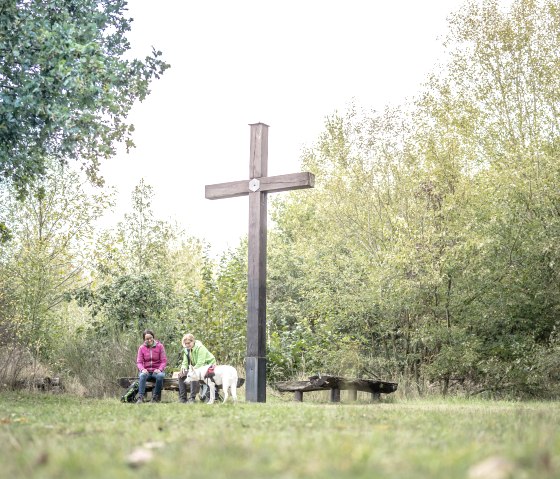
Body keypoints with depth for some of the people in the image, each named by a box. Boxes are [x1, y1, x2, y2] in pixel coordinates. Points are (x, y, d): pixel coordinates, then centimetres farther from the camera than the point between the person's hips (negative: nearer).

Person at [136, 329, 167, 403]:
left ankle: (155, 397, -25)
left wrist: (160, 369, -19)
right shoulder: (142, 348, 7)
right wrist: (142, 369, -18)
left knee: (160, 376, -36)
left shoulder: (159, 346, 2)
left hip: (157, 370, -1)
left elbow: (164, 361, 0)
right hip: (146, 371, 1)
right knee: (142, 375, -35)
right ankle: (140, 397, -41)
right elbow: (139, 362, 4)